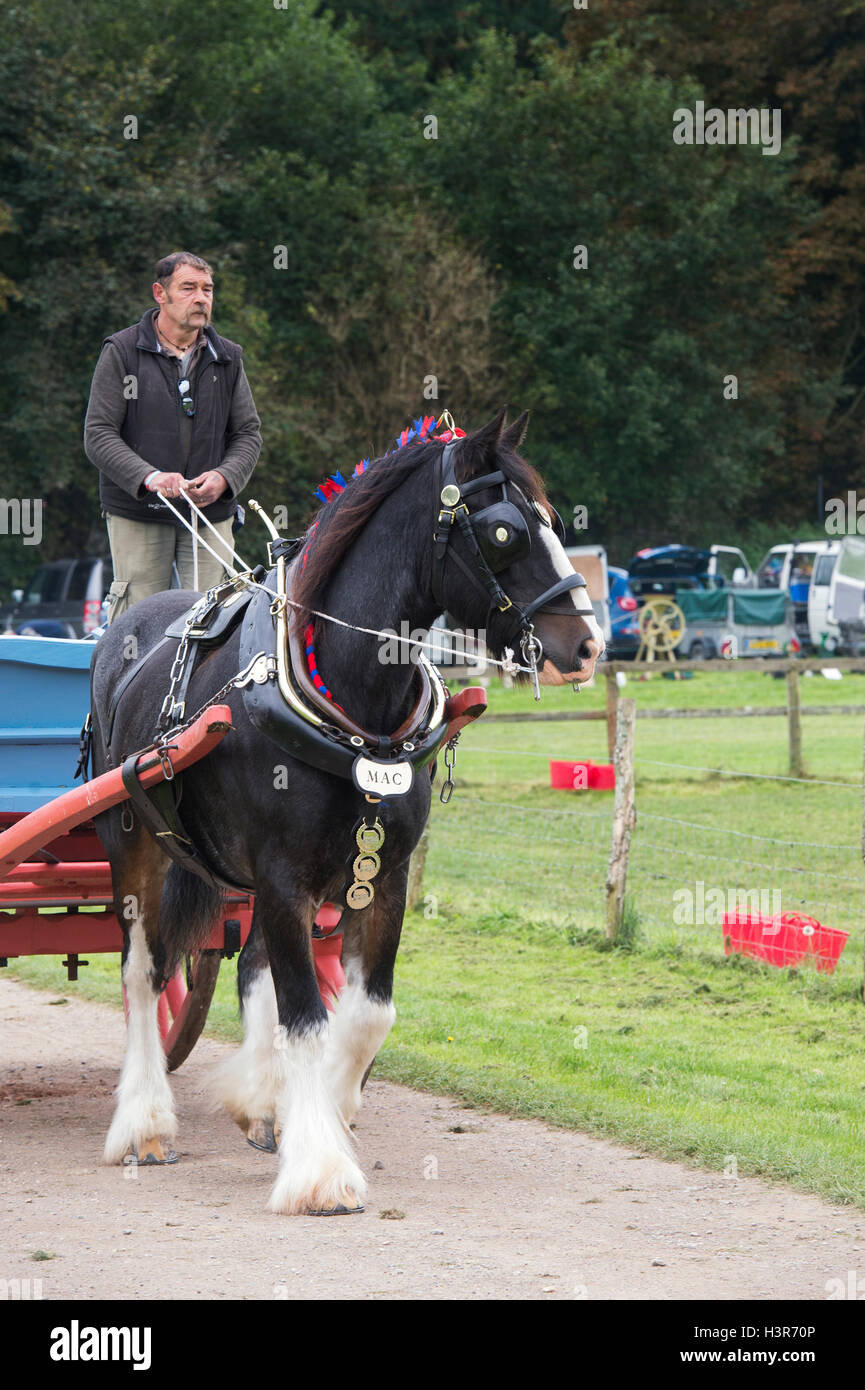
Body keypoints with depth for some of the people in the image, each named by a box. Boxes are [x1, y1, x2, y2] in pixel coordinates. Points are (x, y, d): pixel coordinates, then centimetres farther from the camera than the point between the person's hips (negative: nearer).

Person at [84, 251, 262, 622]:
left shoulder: (227, 358, 11)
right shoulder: (121, 352, -1)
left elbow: (248, 433, 12)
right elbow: (98, 434, -6)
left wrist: (224, 476, -10)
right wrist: (148, 477, -21)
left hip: (210, 512, 3)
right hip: (137, 514, -3)